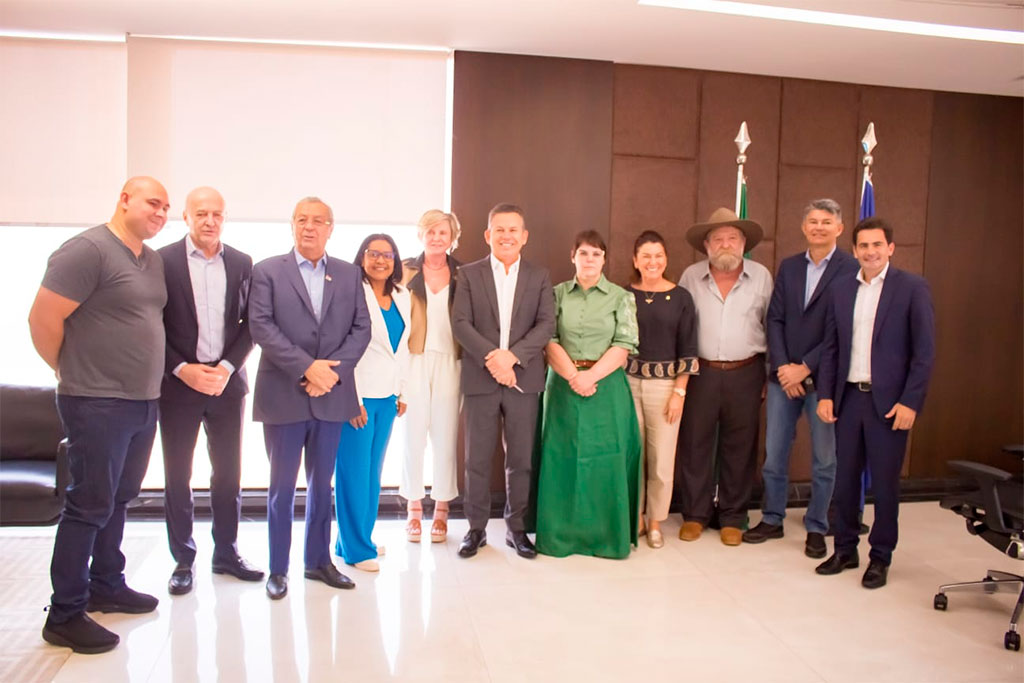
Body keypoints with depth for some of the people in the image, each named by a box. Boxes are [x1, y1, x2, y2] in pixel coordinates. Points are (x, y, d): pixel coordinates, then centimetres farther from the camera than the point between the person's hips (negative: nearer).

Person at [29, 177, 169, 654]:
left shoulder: (153, 261, 12)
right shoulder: (87, 250, -14)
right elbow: (43, 318, -16)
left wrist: (152, 378, 13)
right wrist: (71, 372, -4)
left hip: (144, 401, 8)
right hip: (98, 403, -8)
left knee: (118, 499, 17)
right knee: (90, 505, -2)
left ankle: (106, 587, 32)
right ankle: (65, 615, 10)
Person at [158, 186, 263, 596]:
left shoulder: (242, 263, 5)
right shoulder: (163, 261, -3)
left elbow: (250, 324, 4)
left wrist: (228, 367, -9)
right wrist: (183, 370, -12)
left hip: (228, 382, 2)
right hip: (179, 383, -2)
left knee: (228, 473, 9)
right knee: (178, 476, 6)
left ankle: (226, 553, 23)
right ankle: (183, 560, 19)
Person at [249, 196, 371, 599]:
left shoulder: (349, 274, 9)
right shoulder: (267, 271, 1)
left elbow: (361, 328, 4)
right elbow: (261, 326, -9)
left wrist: (333, 371, -11)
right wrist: (307, 367, -17)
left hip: (331, 396, 3)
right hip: (283, 396, -3)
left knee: (322, 484, 13)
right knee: (282, 486, 6)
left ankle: (319, 560, 25)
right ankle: (278, 568, 17)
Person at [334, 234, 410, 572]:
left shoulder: (402, 297, 10)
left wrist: (402, 392, 11)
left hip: (387, 397, 7)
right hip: (358, 395, -6)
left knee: (373, 470, 12)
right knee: (354, 471, 0)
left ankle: (356, 538, 25)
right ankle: (356, 549, 10)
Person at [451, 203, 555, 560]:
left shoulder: (540, 276, 7)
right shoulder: (469, 274, 5)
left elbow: (546, 324, -3)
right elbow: (460, 323, -4)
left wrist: (512, 355, -16)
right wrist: (491, 357, -17)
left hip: (523, 378, 1)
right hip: (480, 379, -1)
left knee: (521, 459, 7)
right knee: (477, 458, 5)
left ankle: (516, 528, 20)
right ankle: (476, 528, 18)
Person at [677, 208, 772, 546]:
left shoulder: (761, 276, 1)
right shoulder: (691, 277, 0)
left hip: (745, 373, 0)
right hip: (701, 372, 0)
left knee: (739, 447, 8)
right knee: (695, 442, 5)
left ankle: (732, 518, 22)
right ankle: (695, 514, 20)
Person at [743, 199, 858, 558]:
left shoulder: (850, 269, -6)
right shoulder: (788, 266, 10)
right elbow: (775, 319, 6)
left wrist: (805, 368, -13)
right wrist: (783, 367, -6)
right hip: (783, 376, 4)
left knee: (824, 458, 7)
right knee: (773, 453, 10)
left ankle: (816, 528, 22)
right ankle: (772, 519, 26)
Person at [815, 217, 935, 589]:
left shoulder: (912, 287, -4)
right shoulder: (841, 289, 8)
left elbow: (924, 351, -6)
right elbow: (830, 346, 10)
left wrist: (910, 402, -12)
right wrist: (825, 394, 3)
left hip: (889, 401, -4)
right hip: (848, 398, 4)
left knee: (884, 483, 5)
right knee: (845, 478, 11)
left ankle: (880, 557, 19)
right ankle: (845, 549, 25)